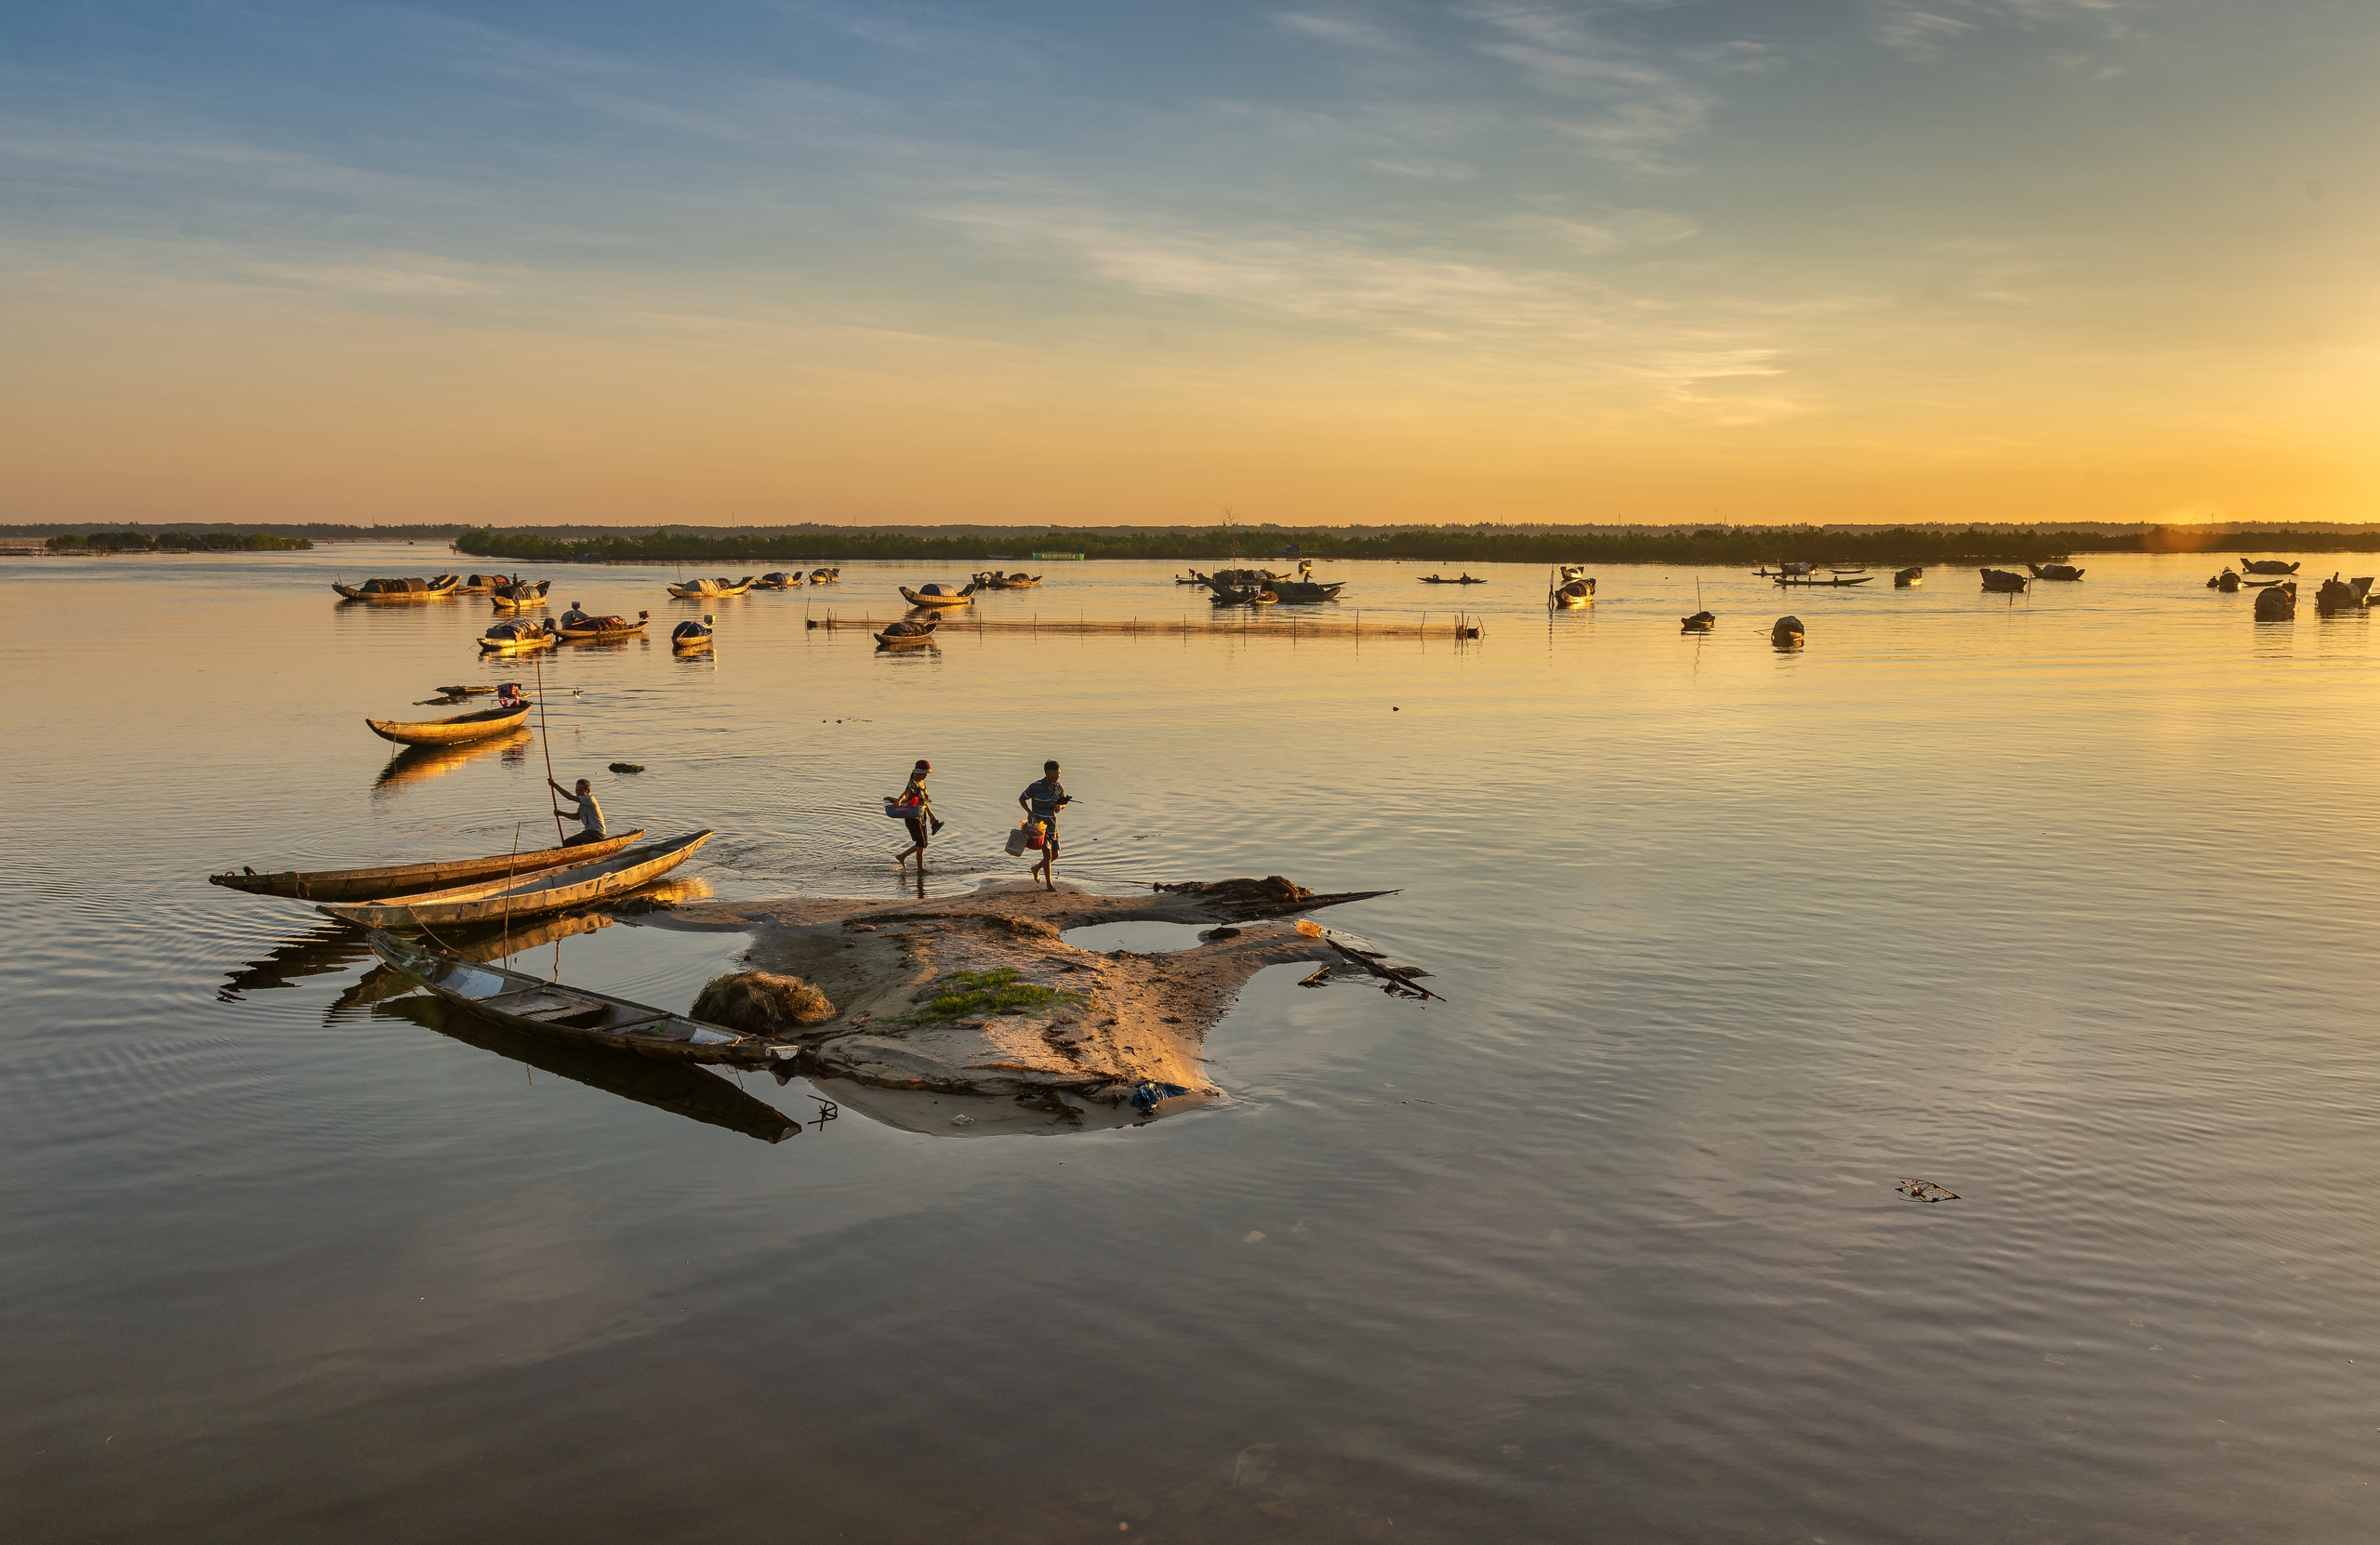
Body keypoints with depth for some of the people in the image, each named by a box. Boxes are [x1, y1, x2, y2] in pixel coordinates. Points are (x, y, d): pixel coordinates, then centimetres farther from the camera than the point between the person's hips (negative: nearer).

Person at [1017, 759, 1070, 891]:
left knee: (1055, 854, 11)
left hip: (1052, 824, 6)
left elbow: (1064, 801, 14)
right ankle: (1049, 884, -3)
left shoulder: (1059, 787, 0)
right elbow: (1021, 799, -4)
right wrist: (1029, 812, -20)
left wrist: (1060, 806, -10)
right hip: (1039, 824, -6)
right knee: (1047, 853, -12)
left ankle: (1036, 868, 37)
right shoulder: (1035, 787, -15)